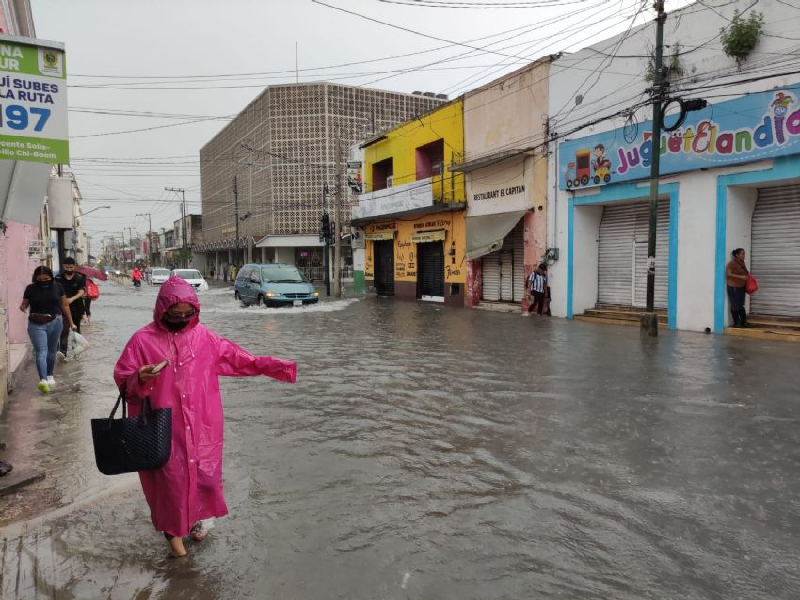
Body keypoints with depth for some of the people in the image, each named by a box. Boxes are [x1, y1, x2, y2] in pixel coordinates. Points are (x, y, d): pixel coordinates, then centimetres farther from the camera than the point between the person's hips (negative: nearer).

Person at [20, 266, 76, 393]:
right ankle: (43, 380, -20)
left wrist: (71, 323, 9)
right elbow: (24, 304, 7)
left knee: (51, 351, 14)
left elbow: (65, 305, 7)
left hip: (55, 323, 1)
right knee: (41, 351, -10)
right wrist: (22, 307, -18)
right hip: (36, 325, -1)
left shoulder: (57, 287, 1)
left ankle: (50, 375, 31)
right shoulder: (30, 289, -1)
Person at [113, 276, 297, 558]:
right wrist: (139, 378, -26)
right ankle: (173, 529, 31)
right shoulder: (143, 340, -8)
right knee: (169, 477, 7)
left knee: (204, 472, 12)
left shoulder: (204, 338, 0)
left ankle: (197, 517, 40)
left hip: (201, 426, 3)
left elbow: (239, 359, 5)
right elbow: (122, 380, -3)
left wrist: (275, 367, -1)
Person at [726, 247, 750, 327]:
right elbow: (728, 274, -18)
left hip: (741, 287, 8)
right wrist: (740, 277, -24)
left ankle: (743, 322, 14)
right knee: (735, 306, -3)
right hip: (733, 287, -8)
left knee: (741, 306, 10)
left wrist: (748, 275, 7)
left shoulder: (742, 263, 13)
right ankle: (736, 323, 4)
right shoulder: (732, 263, -11)